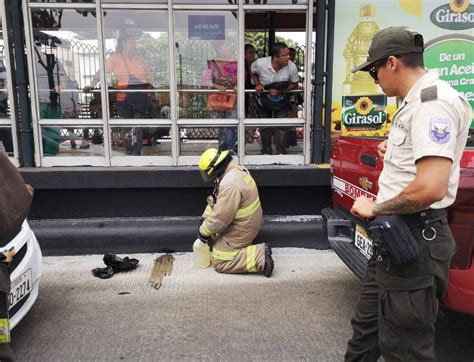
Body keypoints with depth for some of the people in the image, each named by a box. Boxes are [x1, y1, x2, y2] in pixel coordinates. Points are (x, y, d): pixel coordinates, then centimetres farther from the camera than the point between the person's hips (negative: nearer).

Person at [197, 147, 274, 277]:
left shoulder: (230, 184, -30)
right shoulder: (236, 170, 2)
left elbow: (220, 217, -27)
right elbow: (215, 199, 12)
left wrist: (203, 231, -12)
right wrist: (204, 218, 8)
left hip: (240, 230, -10)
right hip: (246, 222, 10)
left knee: (219, 263, -2)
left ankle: (259, 257, -9)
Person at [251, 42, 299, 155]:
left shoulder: (292, 67, -27)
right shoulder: (260, 63, -27)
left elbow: (294, 85, -11)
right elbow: (253, 72, -2)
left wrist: (280, 91, -25)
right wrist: (257, 84, -18)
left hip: (282, 102, -1)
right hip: (264, 101, 1)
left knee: (280, 129, -4)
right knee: (265, 129, 13)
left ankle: (281, 153, 14)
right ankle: (266, 153, 32)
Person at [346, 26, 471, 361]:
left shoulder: (433, 102, -19)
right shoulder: (417, 101, 14)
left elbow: (431, 188, -31)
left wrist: (375, 209, -18)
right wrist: (396, 150, 24)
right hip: (397, 235, 11)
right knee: (368, 327, 23)